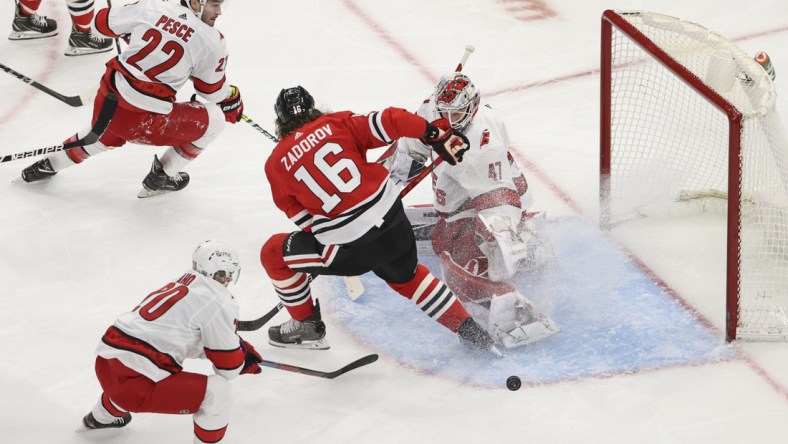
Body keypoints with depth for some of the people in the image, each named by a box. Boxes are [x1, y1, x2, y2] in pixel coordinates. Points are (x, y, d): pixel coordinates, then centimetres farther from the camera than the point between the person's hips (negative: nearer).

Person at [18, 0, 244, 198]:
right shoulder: (211, 41, -10)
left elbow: (104, 22, 15)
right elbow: (214, 90, 5)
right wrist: (234, 101, 27)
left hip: (107, 101, 6)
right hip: (144, 121, -6)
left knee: (107, 135, 41)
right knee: (213, 120, 13)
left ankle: (49, 165, 53)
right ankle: (161, 177, 23)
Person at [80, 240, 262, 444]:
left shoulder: (181, 284, 19)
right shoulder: (219, 301, -5)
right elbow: (228, 367, 0)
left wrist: (238, 346, 30)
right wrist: (243, 351, 20)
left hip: (106, 365, 9)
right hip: (135, 384, -9)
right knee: (218, 392, -5)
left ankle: (100, 418, 66)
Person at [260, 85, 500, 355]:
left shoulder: (276, 163, 3)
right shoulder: (337, 124, 5)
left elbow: (303, 218, 5)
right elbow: (391, 122, -5)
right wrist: (435, 135, 4)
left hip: (352, 248, -4)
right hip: (394, 222, 4)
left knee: (274, 254, 19)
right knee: (405, 276, 34)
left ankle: (307, 326, 30)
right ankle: (468, 330, 30)